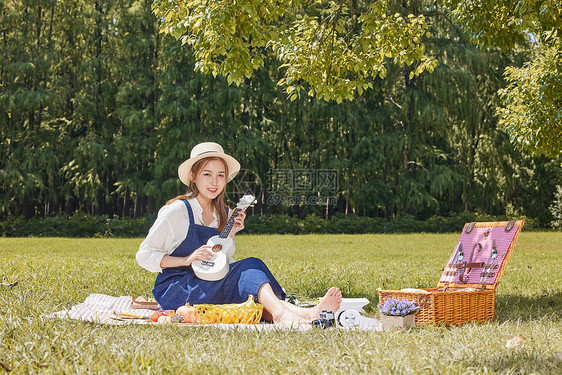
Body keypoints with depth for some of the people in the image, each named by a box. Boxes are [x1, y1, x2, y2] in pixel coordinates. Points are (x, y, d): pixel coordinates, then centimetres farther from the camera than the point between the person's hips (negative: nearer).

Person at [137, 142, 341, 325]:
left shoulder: (225, 215, 14)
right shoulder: (177, 211, -5)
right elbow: (144, 256, -6)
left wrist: (229, 236, 0)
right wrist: (186, 260, -18)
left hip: (208, 286, 6)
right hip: (173, 291, -6)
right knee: (250, 267, -28)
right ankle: (280, 312, -56)